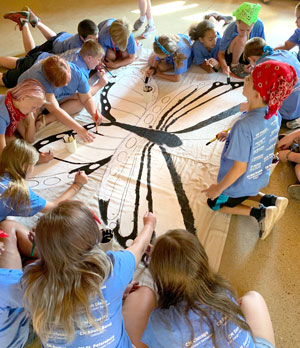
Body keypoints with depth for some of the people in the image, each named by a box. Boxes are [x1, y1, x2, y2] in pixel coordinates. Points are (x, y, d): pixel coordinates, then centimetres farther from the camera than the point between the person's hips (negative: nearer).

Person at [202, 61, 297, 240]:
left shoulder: (244, 126, -37)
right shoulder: (275, 114, -13)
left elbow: (239, 168, -29)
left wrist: (218, 189, -15)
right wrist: (232, 136, 3)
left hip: (240, 183, -7)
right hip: (259, 178, 7)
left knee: (215, 203, 21)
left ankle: (259, 213, 3)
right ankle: (270, 200, 12)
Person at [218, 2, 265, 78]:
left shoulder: (259, 25, -23)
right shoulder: (230, 30, -30)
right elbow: (221, 53, -23)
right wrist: (224, 66, -43)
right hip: (232, 54, -2)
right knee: (242, 39, -36)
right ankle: (234, 64, -13)